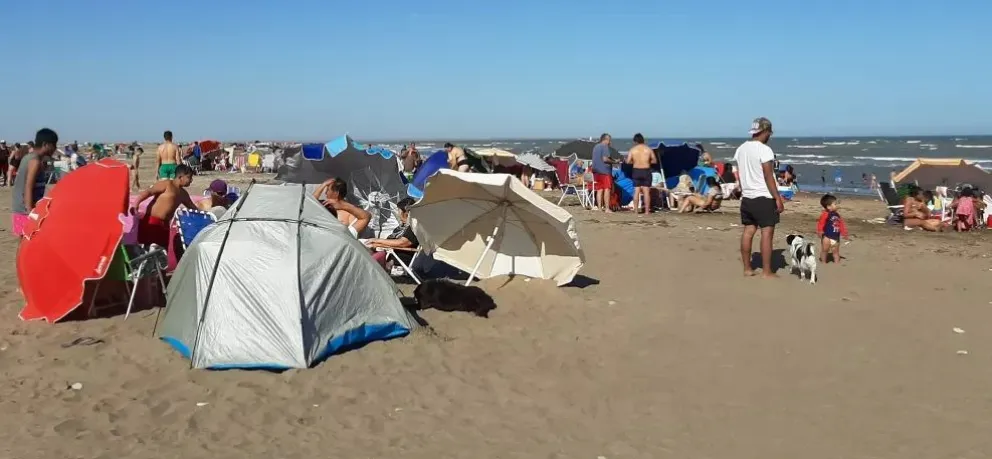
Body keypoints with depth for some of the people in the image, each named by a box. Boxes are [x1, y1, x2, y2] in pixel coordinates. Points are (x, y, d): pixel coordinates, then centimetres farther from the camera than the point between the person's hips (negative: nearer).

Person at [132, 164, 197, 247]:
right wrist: (135, 205, -29)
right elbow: (148, 192, -17)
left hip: (164, 224, 9)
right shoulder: (167, 184, -7)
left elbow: (192, 207, 33)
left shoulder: (183, 194, 18)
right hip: (151, 221, -9)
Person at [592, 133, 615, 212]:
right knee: (607, 189, -7)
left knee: (599, 190, 10)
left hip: (596, 171, 8)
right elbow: (605, 159, -19)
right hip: (605, 171, -8)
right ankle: (607, 208, -11)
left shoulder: (595, 147, 17)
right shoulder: (605, 147, -9)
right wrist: (612, 161, -3)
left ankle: (600, 207, 9)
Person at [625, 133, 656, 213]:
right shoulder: (648, 149, -1)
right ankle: (647, 210, 1)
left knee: (636, 191, 6)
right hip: (646, 171, 0)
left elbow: (628, 161, -8)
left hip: (636, 171, 1)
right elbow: (654, 161, 2)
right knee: (646, 191, 2)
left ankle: (636, 210, 5)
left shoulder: (632, 150, -2)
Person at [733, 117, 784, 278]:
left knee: (748, 231, 10)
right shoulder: (764, 150, -15)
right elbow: (768, 177, -16)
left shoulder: (741, 149, 7)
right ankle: (766, 272, -3)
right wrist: (778, 198, -12)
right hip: (763, 198, -7)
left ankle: (747, 269, 15)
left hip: (746, 197, 8)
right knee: (767, 233, -3)